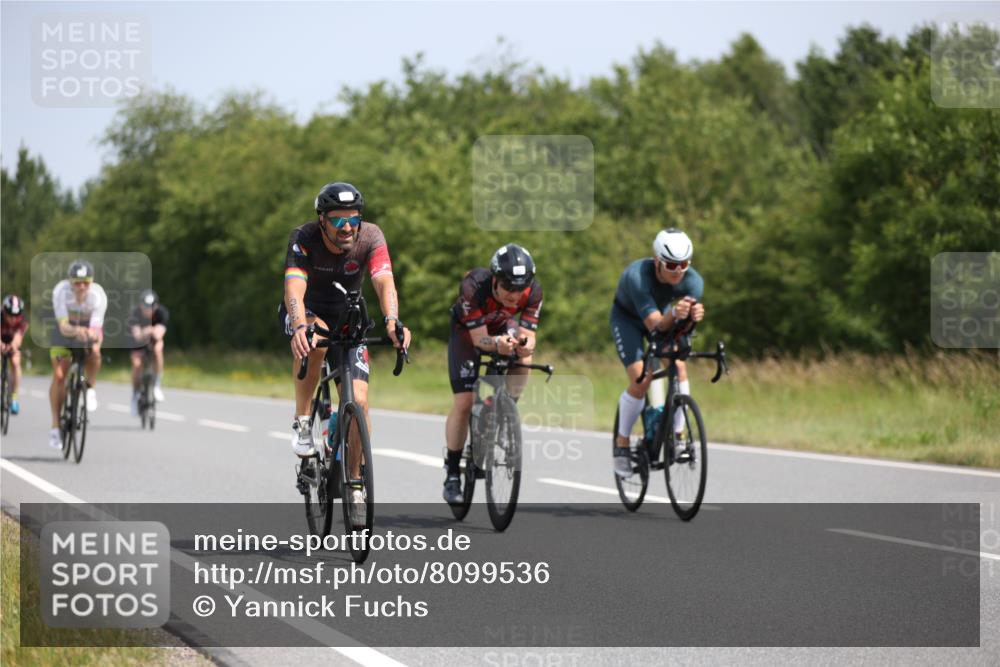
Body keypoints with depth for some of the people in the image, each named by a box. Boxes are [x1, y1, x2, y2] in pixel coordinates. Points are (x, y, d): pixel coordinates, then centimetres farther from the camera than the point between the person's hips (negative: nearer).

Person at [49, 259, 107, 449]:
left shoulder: (98, 295, -31)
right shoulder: (61, 291, -32)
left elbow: (96, 329, -35)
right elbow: (63, 327, -39)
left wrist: (92, 334, -59)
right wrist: (76, 331, -60)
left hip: (90, 328, 0)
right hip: (67, 329, 0)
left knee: (94, 350, -34)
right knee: (59, 376, -11)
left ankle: (91, 389, -6)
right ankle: (55, 425, 0)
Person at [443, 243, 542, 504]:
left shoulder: (533, 291, -30)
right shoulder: (473, 286, -38)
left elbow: (528, 335, -30)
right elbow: (479, 339, -36)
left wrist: (525, 343, -54)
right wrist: (497, 344, -58)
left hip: (503, 326, 3)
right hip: (466, 330, -3)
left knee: (523, 358, -30)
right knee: (463, 402, -12)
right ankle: (452, 475, 0)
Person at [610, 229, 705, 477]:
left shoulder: (693, 281, -29)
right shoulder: (637, 276, -40)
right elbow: (655, 325, -43)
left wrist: (695, 314, -61)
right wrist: (673, 313, -64)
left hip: (664, 317, 3)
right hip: (627, 317, -3)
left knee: (679, 366, -21)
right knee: (641, 380, -19)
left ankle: (678, 436, -5)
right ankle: (622, 443, 1)